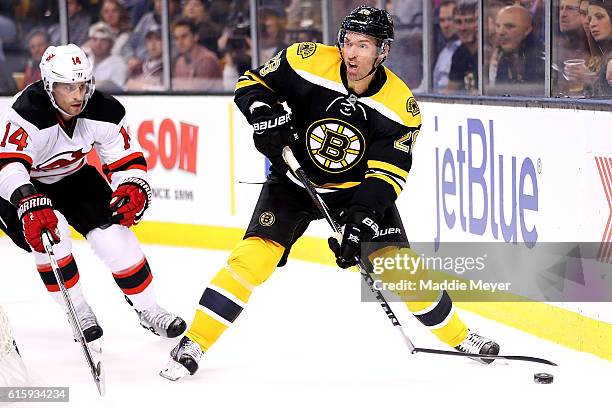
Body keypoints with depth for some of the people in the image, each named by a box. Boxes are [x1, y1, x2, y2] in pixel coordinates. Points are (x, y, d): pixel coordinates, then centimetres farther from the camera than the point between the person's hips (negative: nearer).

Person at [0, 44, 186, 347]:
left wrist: (134, 188, -31)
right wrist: (31, 204, -63)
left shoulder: (103, 112, -20)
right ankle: (78, 312, -9)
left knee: (112, 230, -12)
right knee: (51, 231, -29)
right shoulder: (28, 112, -36)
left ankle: (148, 310, 5)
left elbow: (127, 158, -10)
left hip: (72, 178, 4)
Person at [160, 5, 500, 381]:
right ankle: (193, 345, -11)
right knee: (255, 256, -19)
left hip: (358, 188, 1)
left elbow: (386, 176, -19)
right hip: (294, 180, -1)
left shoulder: (401, 108, -19)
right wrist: (265, 114, -27)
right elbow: (252, 83, -7)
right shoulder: (309, 62, -21)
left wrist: (362, 219, -33)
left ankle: (459, 337, 17)